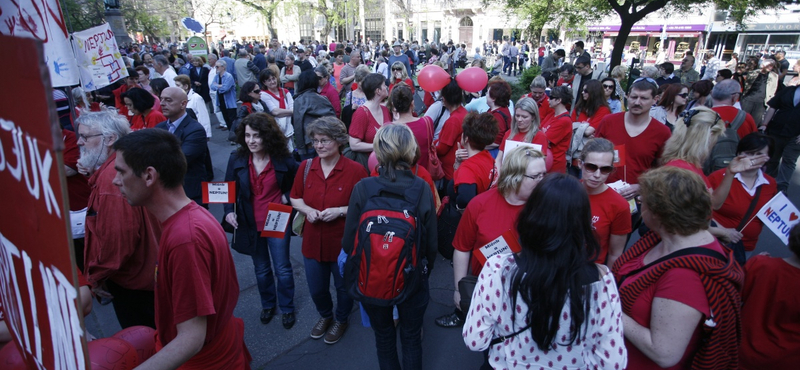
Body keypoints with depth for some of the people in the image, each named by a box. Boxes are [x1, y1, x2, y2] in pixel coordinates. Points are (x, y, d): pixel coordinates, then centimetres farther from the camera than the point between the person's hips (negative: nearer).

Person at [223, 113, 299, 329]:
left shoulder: (283, 160, -13)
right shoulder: (236, 159, -7)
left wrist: (287, 197, -15)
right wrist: (229, 211, -14)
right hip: (251, 224, 2)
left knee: (282, 268, 7)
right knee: (261, 269, 19)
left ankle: (287, 307, 30)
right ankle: (267, 304, 42)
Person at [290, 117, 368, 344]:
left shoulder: (355, 170, -17)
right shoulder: (306, 167, -3)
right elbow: (295, 198, 9)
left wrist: (340, 210, -24)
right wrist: (307, 209, -11)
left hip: (343, 242, -3)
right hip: (313, 241, 4)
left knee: (343, 286, 19)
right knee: (316, 289, 20)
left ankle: (341, 320, 49)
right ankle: (325, 315, 52)